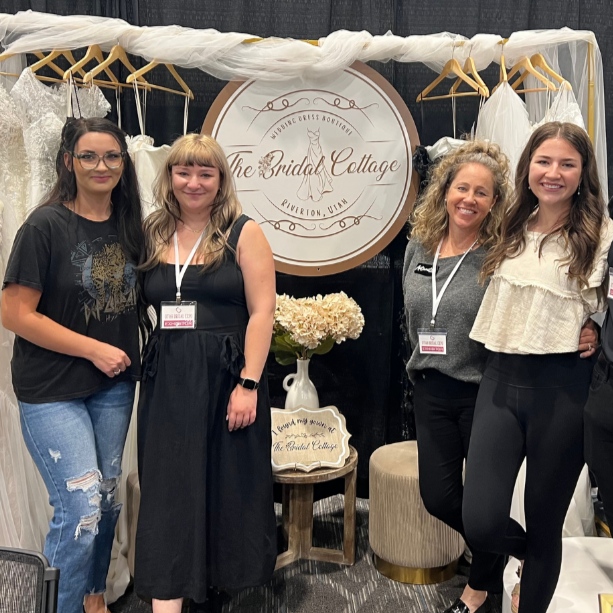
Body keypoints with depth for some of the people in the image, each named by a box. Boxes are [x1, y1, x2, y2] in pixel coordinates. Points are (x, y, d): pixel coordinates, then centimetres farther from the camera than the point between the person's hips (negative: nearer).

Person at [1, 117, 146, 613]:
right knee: (81, 506, -10)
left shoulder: (130, 226, 4)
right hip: (52, 391, -6)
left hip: (114, 386, 6)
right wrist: (93, 348, -16)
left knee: (107, 498, 16)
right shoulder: (47, 226, -13)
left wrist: (129, 356, 3)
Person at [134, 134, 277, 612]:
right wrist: (147, 368, 2)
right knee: (169, 492, 4)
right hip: (167, 381, 3)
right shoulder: (153, 236, 9)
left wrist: (248, 385, -14)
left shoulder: (243, 233, -2)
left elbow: (262, 311, -8)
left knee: (230, 488, 10)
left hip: (226, 376, -3)